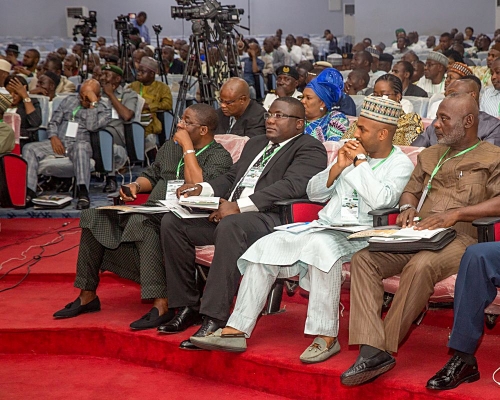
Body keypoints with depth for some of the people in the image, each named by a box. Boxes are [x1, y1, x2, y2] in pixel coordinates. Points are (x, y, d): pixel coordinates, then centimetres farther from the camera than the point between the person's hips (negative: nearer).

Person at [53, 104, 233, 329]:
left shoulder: (219, 157, -5)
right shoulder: (171, 146, 19)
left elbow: (198, 189, -22)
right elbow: (151, 175, 29)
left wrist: (188, 148, -15)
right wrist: (135, 186, 6)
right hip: (152, 213, 8)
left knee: (141, 223, -38)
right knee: (94, 217, -6)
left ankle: (161, 305, -38)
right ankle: (87, 296, 1)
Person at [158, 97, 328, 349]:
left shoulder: (309, 149, 0)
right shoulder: (255, 144, 29)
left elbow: (291, 186, -17)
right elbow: (230, 178, 29)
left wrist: (239, 206, -26)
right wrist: (201, 189, 5)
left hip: (271, 218, -9)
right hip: (227, 212, 9)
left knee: (230, 226, -39)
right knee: (172, 222, -6)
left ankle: (215, 318, -36)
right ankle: (187, 306, 1)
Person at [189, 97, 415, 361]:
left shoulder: (400, 164, 2)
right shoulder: (352, 153, 19)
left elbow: (380, 201, -18)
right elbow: (313, 193, 16)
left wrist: (361, 162, -9)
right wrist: (338, 167, 0)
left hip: (360, 236, -6)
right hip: (324, 227, 6)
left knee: (322, 244, -39)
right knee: (267, 247, -14)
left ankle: (327, 337, -31)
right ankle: (236, 331, -15)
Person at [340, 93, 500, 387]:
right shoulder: (430, 155, 28)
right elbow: (411, 190, 30)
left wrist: (455, 214, -19)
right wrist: (408, 207, 5)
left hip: (458, 239, -6)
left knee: (420, 266, -38)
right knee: (363, 258, -21)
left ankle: (385, 349, -26)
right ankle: (372, 351, -31)